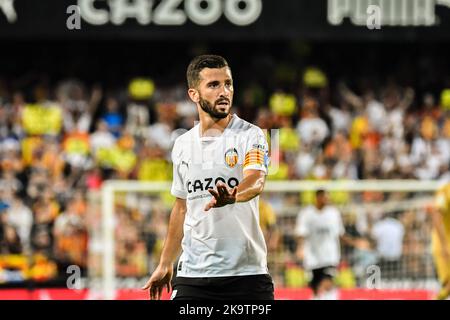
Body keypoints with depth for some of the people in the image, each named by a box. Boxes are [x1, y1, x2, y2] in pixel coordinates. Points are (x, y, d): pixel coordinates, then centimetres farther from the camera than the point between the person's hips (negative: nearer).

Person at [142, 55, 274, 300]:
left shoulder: (250, 135, -4)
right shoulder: (182, 145, 11)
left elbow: (255, 181, -23)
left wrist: (231, 196, -45)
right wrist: (165, 264, 22)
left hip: (247, 274, -3)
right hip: (192, 275, 3)